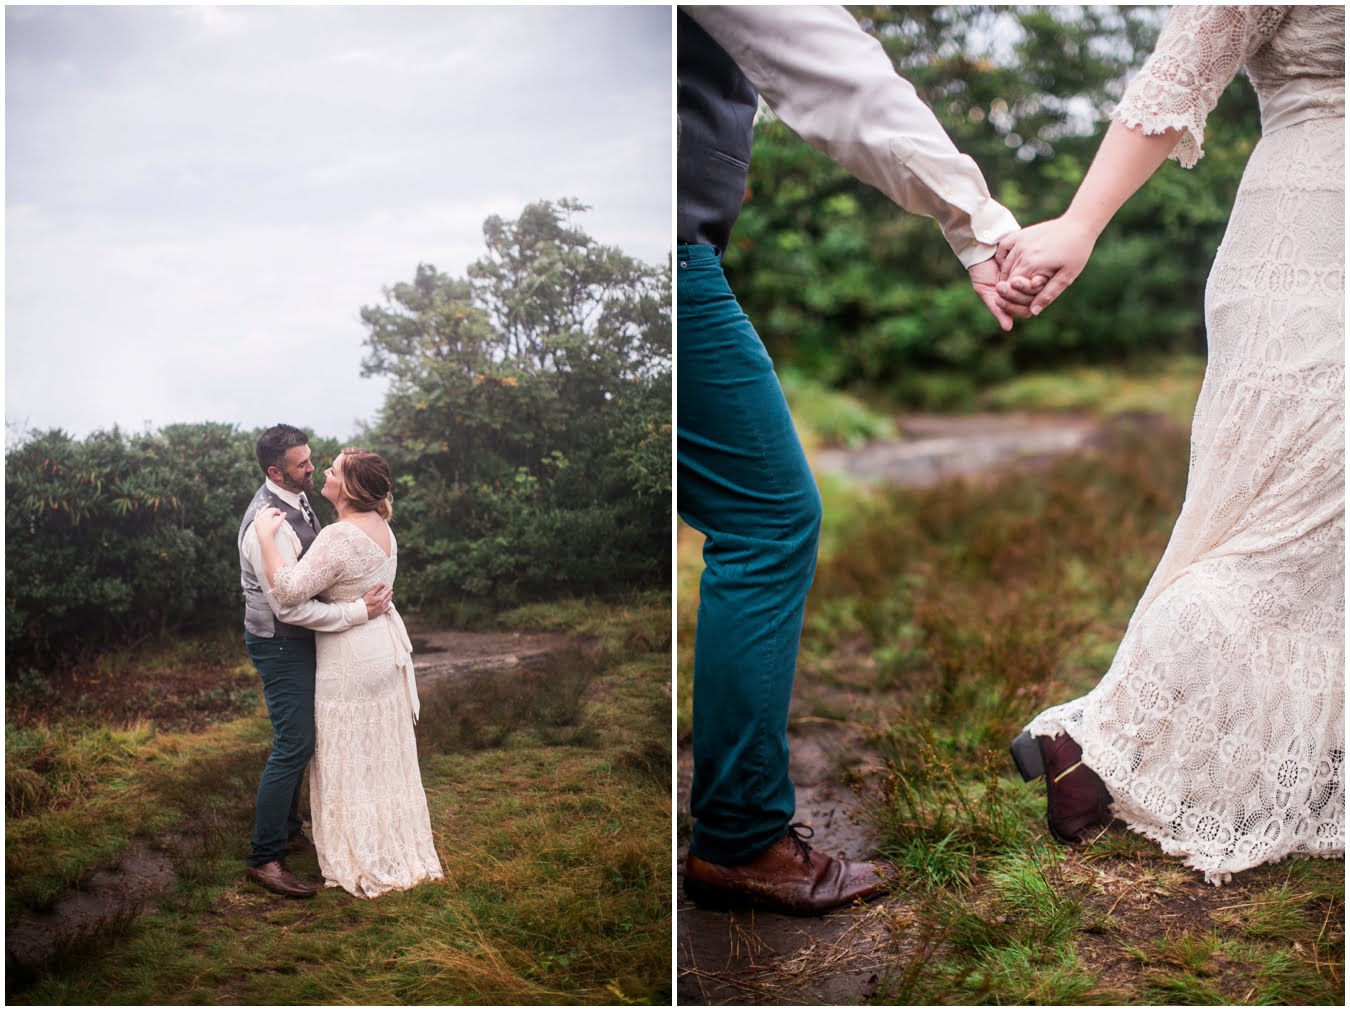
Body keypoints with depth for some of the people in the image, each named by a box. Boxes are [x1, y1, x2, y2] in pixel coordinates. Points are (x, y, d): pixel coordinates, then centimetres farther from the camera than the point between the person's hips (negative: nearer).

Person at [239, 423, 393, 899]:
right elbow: (290, 607, -29)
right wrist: (359, 610, -25)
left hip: (298, 640, 10)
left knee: (300, 739, 19)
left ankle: (288, 831, 34)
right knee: (294, 745, -8)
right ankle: (264, 859, 2)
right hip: (279, 643, -10)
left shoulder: (295, 499, 3)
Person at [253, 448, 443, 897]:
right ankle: (401, 850, 31)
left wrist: (266, 535, -24)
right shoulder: (381, 527, 4)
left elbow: (290, 590, -30)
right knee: (386, 756, 19)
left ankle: (364, 865, 15)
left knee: (351, 760, 5)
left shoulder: (339, 537, -24)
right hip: (386, 645, 9)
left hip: (351, 658, -9)